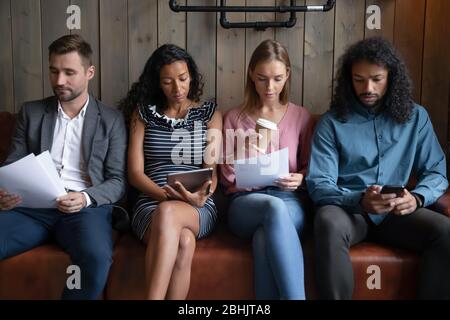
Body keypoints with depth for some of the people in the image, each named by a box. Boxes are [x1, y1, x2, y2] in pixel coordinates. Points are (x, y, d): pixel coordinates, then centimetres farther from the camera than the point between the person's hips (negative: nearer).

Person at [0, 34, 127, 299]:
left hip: (86, 206, -2)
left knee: (97, 257, -35)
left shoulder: (112, 119, 10)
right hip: (32, 205, 2)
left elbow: (118, 181, 6)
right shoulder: (31, 112, 18)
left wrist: (85, 198, -14)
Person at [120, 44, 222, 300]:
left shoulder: (210, 114, 12)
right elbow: (135, 172, 3)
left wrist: (201, 196, -18)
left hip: (199, 210, 0)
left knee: (166, 213, -38)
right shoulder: (143, 112, 12)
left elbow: (212, 171, 5)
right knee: (183, 242, -36)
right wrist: (168, 195, -14)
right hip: (151, 204, 0)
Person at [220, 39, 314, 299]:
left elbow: (310, 168, 16)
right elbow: (228, 175, 11)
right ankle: (295, 295, -40)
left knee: (264, 239, -38)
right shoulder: (234, 118, 13)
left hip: (290, 201, 1)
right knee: (274, 207, -40)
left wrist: (300, 179, -7)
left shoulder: (301, 117, 14)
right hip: (246, 202, 0)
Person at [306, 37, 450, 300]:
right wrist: (359, 200, -25)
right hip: (349, 208, -2)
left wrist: (417, 198, -15)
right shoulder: (332, 122, 1)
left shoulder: (416, 117, 9)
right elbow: (319, 184, -6)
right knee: (329, 222, -36)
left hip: (398, 212, 2)